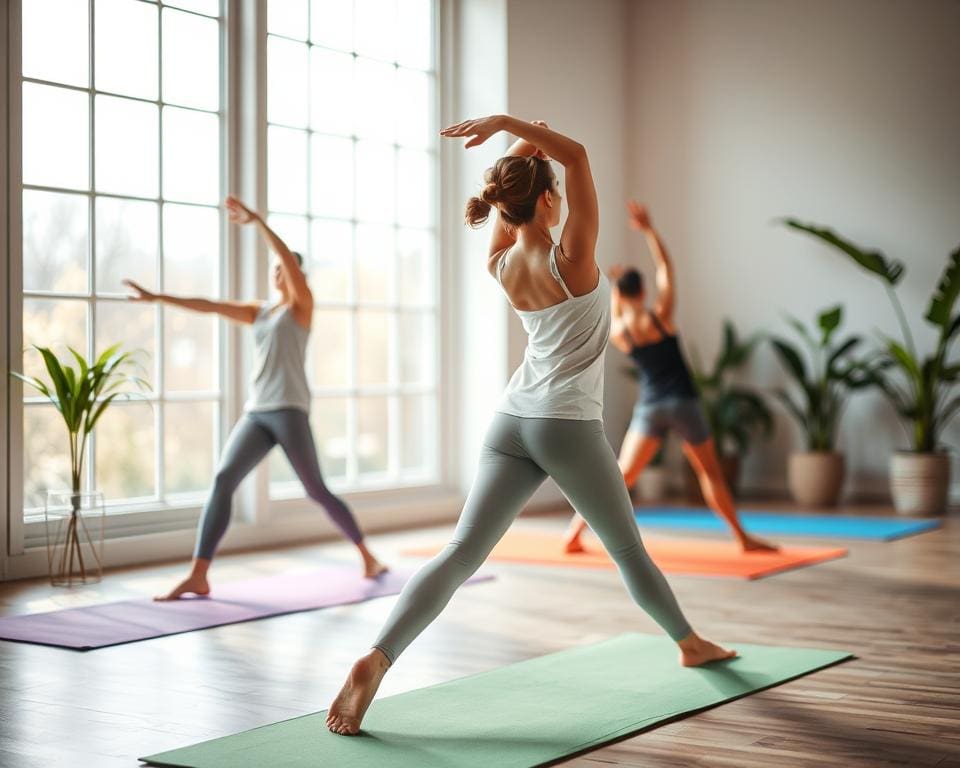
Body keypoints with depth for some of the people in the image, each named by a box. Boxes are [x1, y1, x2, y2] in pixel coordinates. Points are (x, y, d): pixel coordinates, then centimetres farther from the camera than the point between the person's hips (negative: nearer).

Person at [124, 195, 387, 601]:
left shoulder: (302, 304, 5)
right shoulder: (259, 311, 21)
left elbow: (289, 258, -11)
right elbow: (208, 305, 17)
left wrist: (257, 220, -17)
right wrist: (157, 297, 10)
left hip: (289, 409, -5)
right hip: (256, 412, 6)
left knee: (316, 491, -2)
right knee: (222, 481, -12)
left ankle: (368, 556, 18)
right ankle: (198, 577, -19)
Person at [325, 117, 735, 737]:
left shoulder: (503, 265, 5)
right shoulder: (572, 258, -12)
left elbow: (508, 207, 25)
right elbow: (577, 155, -14)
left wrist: (521, 148, 12)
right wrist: (505, 123, -15)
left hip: (512, 420, 5)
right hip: (568, 426, -5)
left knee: (462, 552, -6)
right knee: (628, 549, 17)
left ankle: (376, 660, -24)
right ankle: (690, 642, 38)